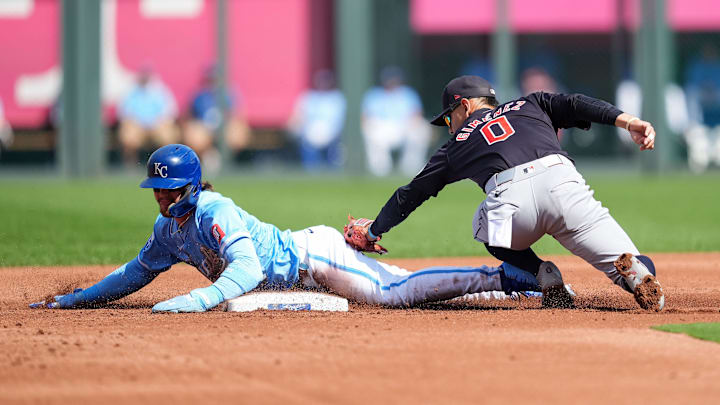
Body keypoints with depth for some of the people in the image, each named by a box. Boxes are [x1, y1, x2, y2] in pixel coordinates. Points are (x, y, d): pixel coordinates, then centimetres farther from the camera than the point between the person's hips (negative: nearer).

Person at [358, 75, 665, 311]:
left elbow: (409, 195, 40)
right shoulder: (529, 105, 37)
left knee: (487, 227, 36)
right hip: (561, 181, 1)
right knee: (640, 272, 5)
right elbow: (574, 104, 18)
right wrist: (627, 121, 8)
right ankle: (630, 268, -33)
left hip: (511, 199, -1)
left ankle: (544, 274, 9)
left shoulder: (457, 146, 33)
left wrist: (372, 233, 52)